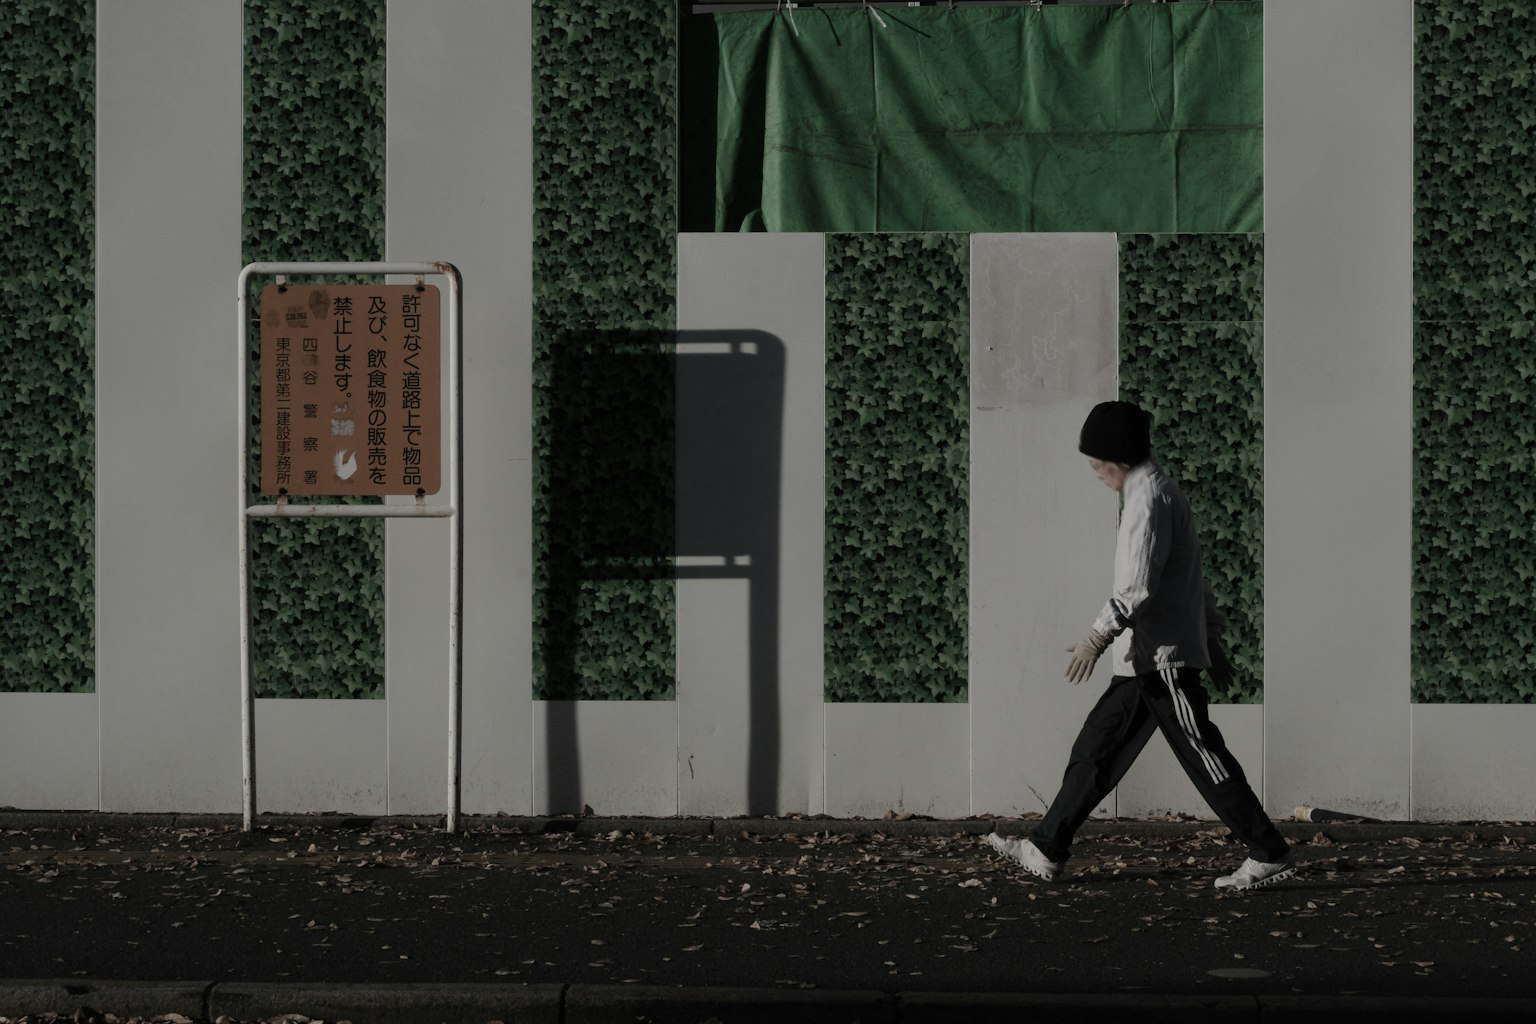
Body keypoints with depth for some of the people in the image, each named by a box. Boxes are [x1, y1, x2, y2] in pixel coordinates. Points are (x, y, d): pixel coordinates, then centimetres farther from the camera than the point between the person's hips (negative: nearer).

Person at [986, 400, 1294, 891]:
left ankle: (1270, 855, -4)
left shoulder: (1149, 499, -14)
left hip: (1163, 657, -10)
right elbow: (1192, 577, 25)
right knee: (1095, 749, 10)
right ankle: (1046, 851, 13)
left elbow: (1138, 584, -26)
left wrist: (1100, 634, -33)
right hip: (1144, 659, 10)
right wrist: (1211, 634, 30)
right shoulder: (1162, 492, 18)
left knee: (1205, 759, -8)